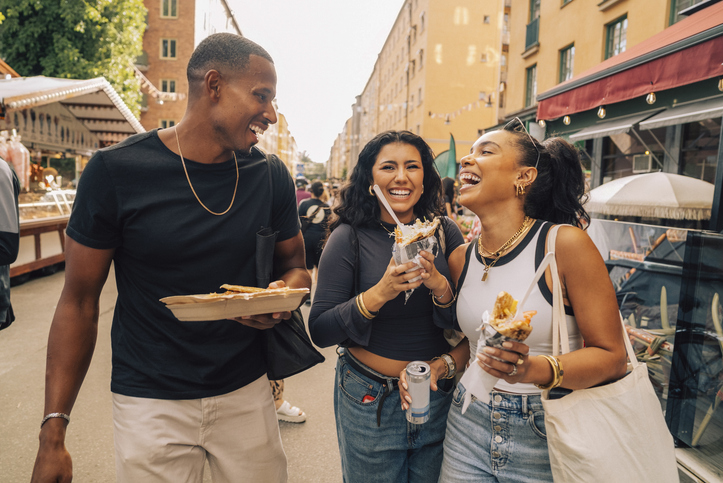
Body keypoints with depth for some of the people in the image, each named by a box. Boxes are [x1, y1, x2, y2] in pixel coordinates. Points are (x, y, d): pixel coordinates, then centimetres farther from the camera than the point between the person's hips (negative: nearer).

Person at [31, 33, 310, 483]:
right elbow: (79, 302, -6)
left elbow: (295, 265, 8)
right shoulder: (116, 171, -12)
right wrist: (53, 430, -7)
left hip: (247, 393, 3)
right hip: (149, 403, -2)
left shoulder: (271, 175, -4)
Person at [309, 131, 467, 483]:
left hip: (438, 394, 3)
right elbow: (319, 331, -14)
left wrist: (440, 287, -21)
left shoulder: (444, 232, -3)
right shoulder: (349, 237, -11)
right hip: (370, 398, -2)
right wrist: (379, 294, -27)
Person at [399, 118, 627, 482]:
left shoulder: (565, 243, -16)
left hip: (546, 438, -4)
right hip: (468, 426, 4)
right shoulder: (461, 259, -1)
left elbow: (611, 355, -13)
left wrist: (533, 370, -29)